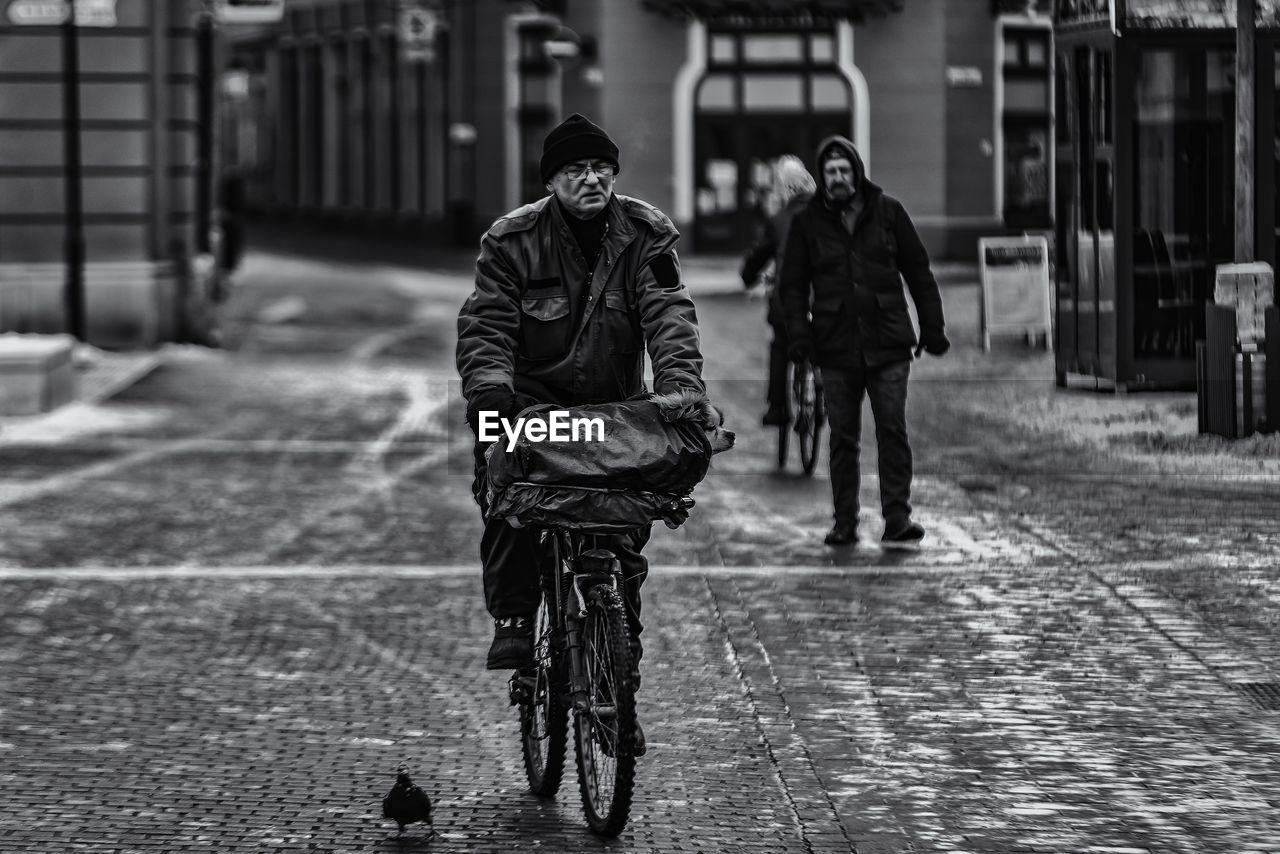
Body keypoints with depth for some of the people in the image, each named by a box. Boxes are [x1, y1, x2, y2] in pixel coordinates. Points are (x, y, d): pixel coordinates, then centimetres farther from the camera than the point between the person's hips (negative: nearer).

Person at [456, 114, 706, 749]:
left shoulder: (646, 237, -4)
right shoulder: (512, 242, -8)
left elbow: (669, 316, -16)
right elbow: (485, 326, -15)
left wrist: (680, 388, -33)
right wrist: (490, 391, -34)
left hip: (615, 406, 2)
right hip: (531, 402, -1)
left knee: (624, 525, -7)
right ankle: (513, 621, -15)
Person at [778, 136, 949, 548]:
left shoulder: (888, 211, 4)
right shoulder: (808, 221, 5)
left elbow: (918, 271, 8)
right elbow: (793, 282, 8)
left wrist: (932, 328, 5)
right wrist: (798, 332, -5)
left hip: (888, 344, -1)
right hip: (836, 347, 1)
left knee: (893, 431, -6)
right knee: (843, 438, 5)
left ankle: (897, 521, -6)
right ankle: (844, 522, 11)